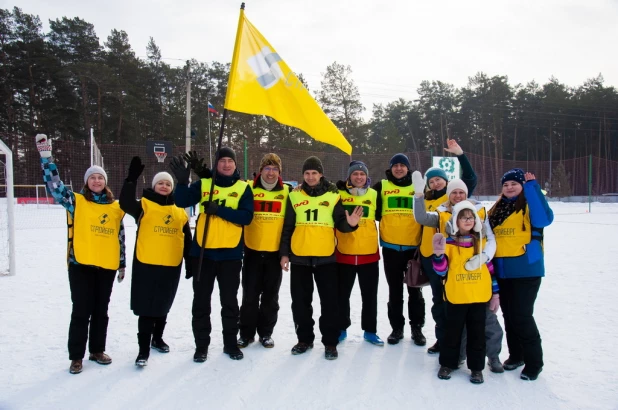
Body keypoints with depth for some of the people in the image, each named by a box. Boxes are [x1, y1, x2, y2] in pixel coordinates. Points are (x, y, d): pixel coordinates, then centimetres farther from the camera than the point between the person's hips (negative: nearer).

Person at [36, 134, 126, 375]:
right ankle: (76, 357, 14)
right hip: (81, 264, -3)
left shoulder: (115, 207, 8)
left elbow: (121, 237, 11)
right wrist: (46, 156, -22)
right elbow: (54, 185, -14)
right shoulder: (76, 201, 0)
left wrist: (122, 264, 11)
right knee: (81, 311, 1)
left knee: (101, 310, 13)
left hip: (107, 265, 3)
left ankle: (97, 350, 27)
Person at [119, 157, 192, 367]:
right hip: (146, 265, -4)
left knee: (163, 306, 18)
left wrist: (190, 263, 12)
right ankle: (143, 349, 9)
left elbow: (187, 240, 13)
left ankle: (157, 338, 37)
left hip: (171, 267, 4)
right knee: (146, 308, 0)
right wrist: (132, 178, -32)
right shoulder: (144, 205, -2)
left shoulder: (180, 211, 9)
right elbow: (125, 203, -25)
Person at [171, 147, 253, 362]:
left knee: (230, 301, 10)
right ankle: (201, 344, 22)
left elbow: (246, 216, -11)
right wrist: (182, 181, -24)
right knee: (201, 301, 8)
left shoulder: (243, 188, 2)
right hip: (202, 251, 1)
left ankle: (230, 343, 25)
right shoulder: (203, 184, 4)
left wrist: (220, 210, -22)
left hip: (231, 253, -1)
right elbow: (182, 202, -7)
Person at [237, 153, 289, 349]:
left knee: (270, 296, 10)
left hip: (276, 252, 1)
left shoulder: (287, 191, 3)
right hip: (252, 251, 0)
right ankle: (246, 333, 20)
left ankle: (266, 333, 24)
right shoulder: (249, 188, 0)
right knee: (250, 295, 6)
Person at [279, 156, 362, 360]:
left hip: (326, 257, -1)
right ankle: (304, 338, 26)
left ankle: (330, 342, 16)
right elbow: (287, 227, 7)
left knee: (329, 301, 3)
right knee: (300, 301, 11)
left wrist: (350, 224, -21)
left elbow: (340, 223, 2)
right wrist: (284, 253, 3)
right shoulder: (294, 196, 5)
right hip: (299, 257, 2)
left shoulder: (333, 196, 2)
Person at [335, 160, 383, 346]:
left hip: (369, 253, 1)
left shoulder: (374, 194, 3)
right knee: (342, 294, 11)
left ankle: (370, 330, 24)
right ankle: (341, 328, 26)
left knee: (370, 295, 11)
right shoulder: (340, 194, 0)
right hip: (344, 253, -1)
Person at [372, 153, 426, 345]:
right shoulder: (381, 187, 4)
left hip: (414, 247, 0)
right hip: (390, 247, 0)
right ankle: (397, 328, 21)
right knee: (395, 290, 10)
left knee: (415, 290, 10)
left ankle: (417, 328, 22)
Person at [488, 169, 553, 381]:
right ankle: (516, 355, 31)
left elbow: (544, 219, -28)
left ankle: (534, 361, 11)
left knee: (522, 316, -6)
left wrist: (532, 188, -25)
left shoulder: (530, 205, -6)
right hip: (502, 271, 7)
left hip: (526, 269, -7)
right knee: (509, 315, 15)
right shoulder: (497, 209, 13)